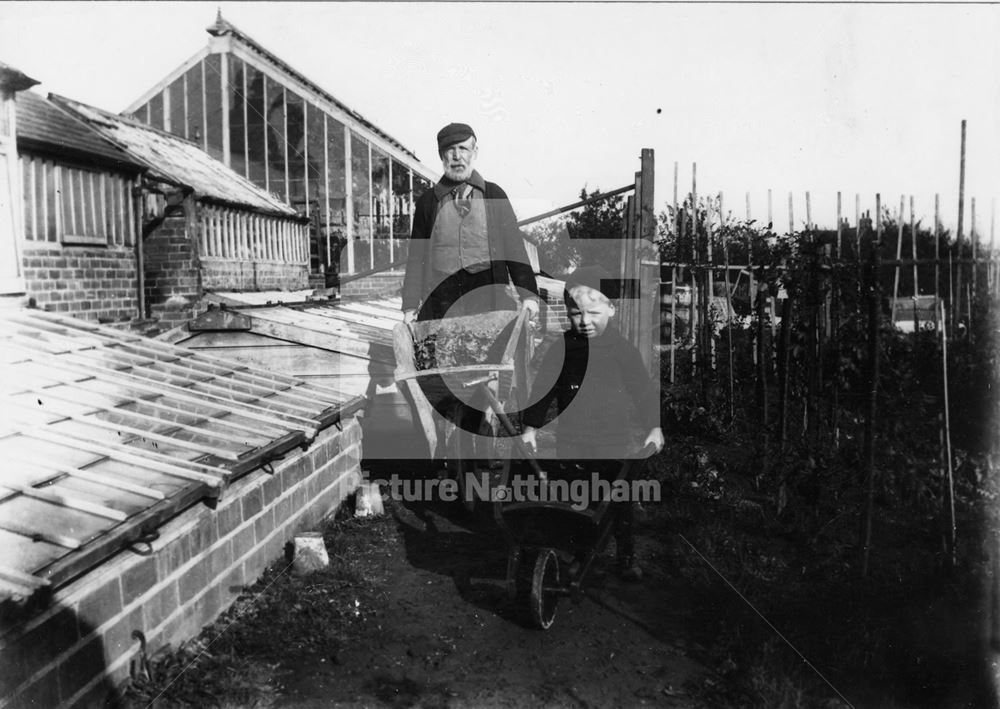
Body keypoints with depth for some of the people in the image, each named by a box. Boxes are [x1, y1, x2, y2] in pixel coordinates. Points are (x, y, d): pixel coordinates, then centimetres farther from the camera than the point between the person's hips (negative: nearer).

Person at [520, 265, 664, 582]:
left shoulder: (623, 349, -6)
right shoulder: (561, 348, -5)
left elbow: (643, 390, 0)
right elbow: (543, 387, 1)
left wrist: (654, 427, -5)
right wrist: (530, 425, 0)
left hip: (616, 443, 0)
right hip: (572, 444, 1)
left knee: (621, 504, 9)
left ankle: (627, 558, 24)